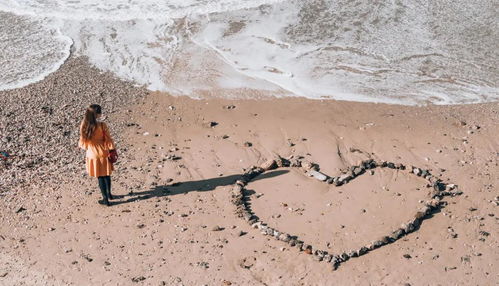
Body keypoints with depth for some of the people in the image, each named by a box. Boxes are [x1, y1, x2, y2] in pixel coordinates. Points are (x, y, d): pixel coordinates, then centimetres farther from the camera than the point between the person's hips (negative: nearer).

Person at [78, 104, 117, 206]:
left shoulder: (84, 125, -11)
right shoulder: (102, 125, -18)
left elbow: (83, 140, 0)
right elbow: (108, 140, -10)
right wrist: (113, 150, 3)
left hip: (92, 154, 2)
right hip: (103, 153, -2)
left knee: (100, 177, 11)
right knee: (107, 175, 19)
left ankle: (105, 199, 14)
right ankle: (108, 194, 35)